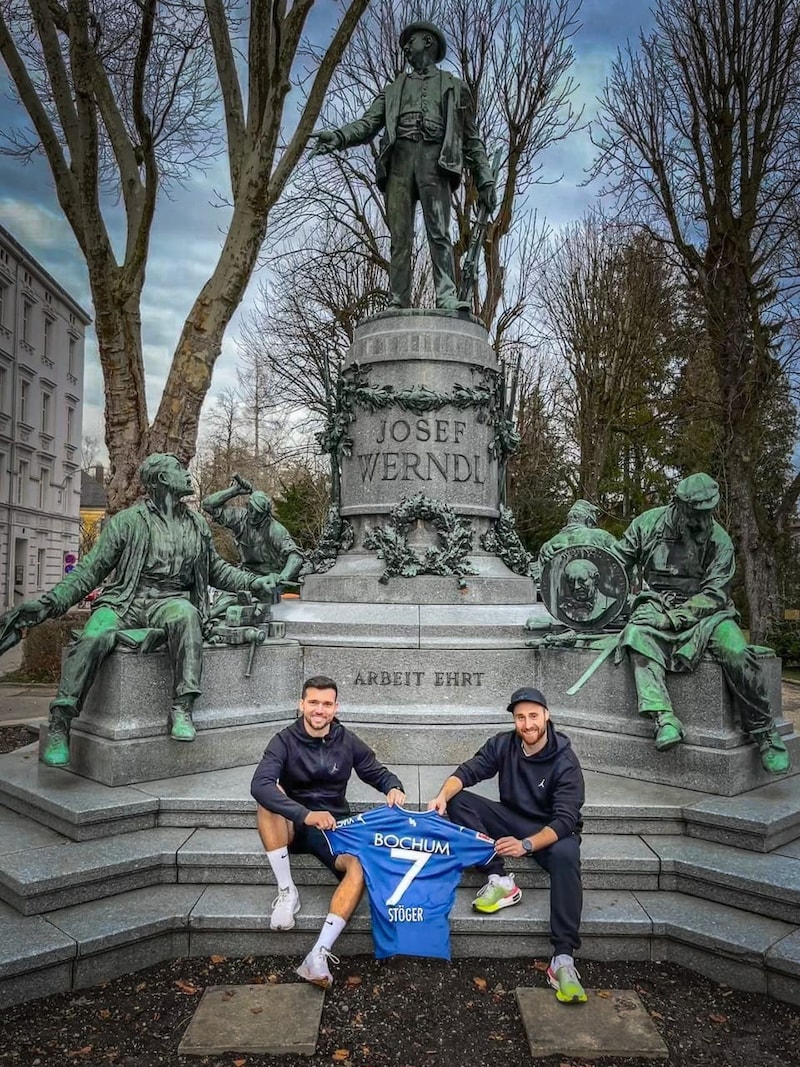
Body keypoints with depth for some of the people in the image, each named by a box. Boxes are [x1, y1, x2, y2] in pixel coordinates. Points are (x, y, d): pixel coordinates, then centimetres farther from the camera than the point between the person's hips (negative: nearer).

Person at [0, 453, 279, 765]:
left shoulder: (198, 525, 20)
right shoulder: (127, 521, 8)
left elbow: (215, 569, 31)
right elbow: (91, 568, 5)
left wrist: (252, 582, 18)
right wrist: (50, 603, -7)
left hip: (170, 600, 1)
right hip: (125, 600, -1)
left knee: (186, 614, -36)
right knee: (94, 637, -33)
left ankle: (182, 708, -34)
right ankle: (59, 722, -23)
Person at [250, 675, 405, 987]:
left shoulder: (348, 742, -1)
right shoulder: (284, 742, -11)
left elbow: (377, 772, 10)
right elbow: (259, 785, -27)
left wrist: (394, 787, -16)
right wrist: (306, 814, -42)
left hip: (333, 826, 1)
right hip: (292, 826, -1)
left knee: (360, 869, -30)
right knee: (270, 797, -32)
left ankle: (318, 955, -33)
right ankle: (286, 890, -23)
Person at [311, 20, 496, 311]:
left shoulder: (454, 86, 25)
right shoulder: (393, 89, 30)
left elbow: (471, 138, 19)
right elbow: (368, 124, 15)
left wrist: (485, 180, 6)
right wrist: (338, 136, -7)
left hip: (435, 158, -2)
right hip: (399, 159, 2)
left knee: (438, 232, -19)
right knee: (400, 238, -10)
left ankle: (447, 297, -28)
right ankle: (397, 304, -18)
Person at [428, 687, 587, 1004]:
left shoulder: (565, 761, -19)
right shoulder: (503, 744, -7)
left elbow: (565, 819, -25)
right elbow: (468, 771, -12)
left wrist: (526, 845, -41)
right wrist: (443, 794, -35)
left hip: (553, 830, -4)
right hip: (512, 819, 5)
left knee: (565, 856, -38)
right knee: (458, 800, -15)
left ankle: (563, 959, -40)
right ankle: (500, 881, -21)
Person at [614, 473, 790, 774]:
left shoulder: (719, 540, -2)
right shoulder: (649, 523, 1)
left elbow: (715, 593, -8)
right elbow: (617, 563, 11)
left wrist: (675, 616, -20)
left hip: (704, 609, 0)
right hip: (656, 605, 1)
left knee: (736, 651, -29)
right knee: (637, 635, -34)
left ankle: (763, 730, -11)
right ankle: (664, 718, -42)